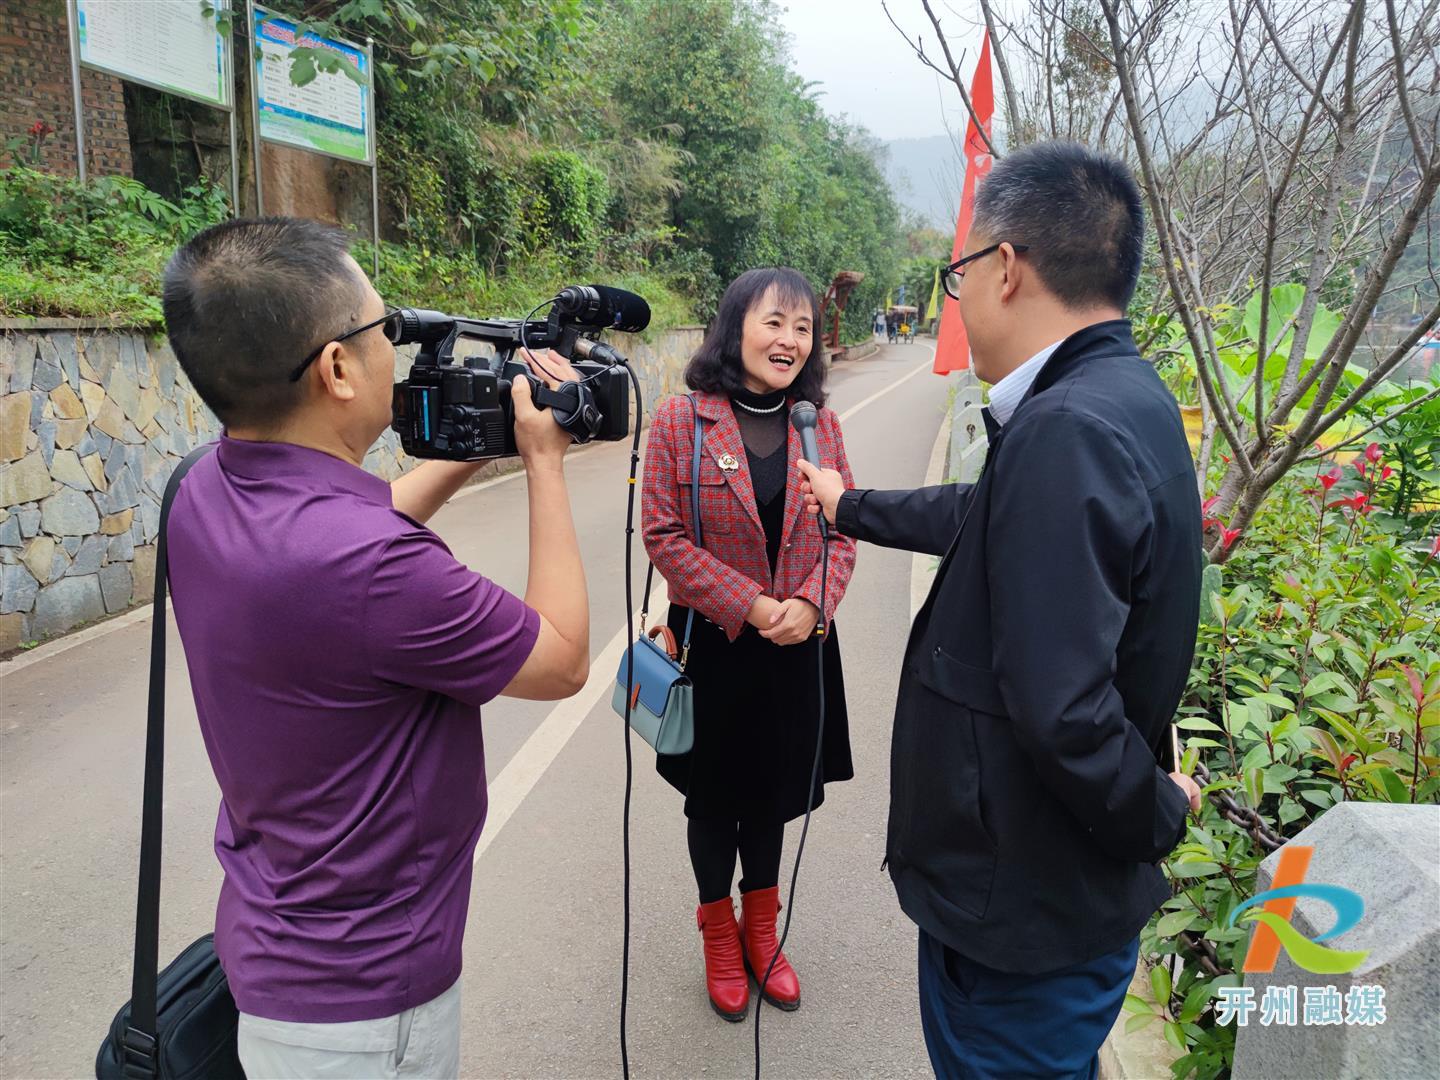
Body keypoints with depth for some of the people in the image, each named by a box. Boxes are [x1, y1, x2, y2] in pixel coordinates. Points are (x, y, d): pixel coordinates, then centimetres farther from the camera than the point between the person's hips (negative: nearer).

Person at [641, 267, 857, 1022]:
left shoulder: (820, 424, 0)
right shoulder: (681, 422, -11)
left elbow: (842, 530, 3)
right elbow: (662, 534, -13)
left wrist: (809, 604, -15)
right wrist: (750, 605, -18)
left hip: (798, 647, 3)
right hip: (713, 646, -3)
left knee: (772, 791, 18)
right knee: (715, 795, 15)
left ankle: (761, 930, 41)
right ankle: (719, 936, 38)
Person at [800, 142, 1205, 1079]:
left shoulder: (1068, 432, -30)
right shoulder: (1128, 398, 2)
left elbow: (1062, 710, -34)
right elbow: (985, 517, 17)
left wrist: (1155, 816, -14)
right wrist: (850, 507, 29)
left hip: (1027, 923, -9)